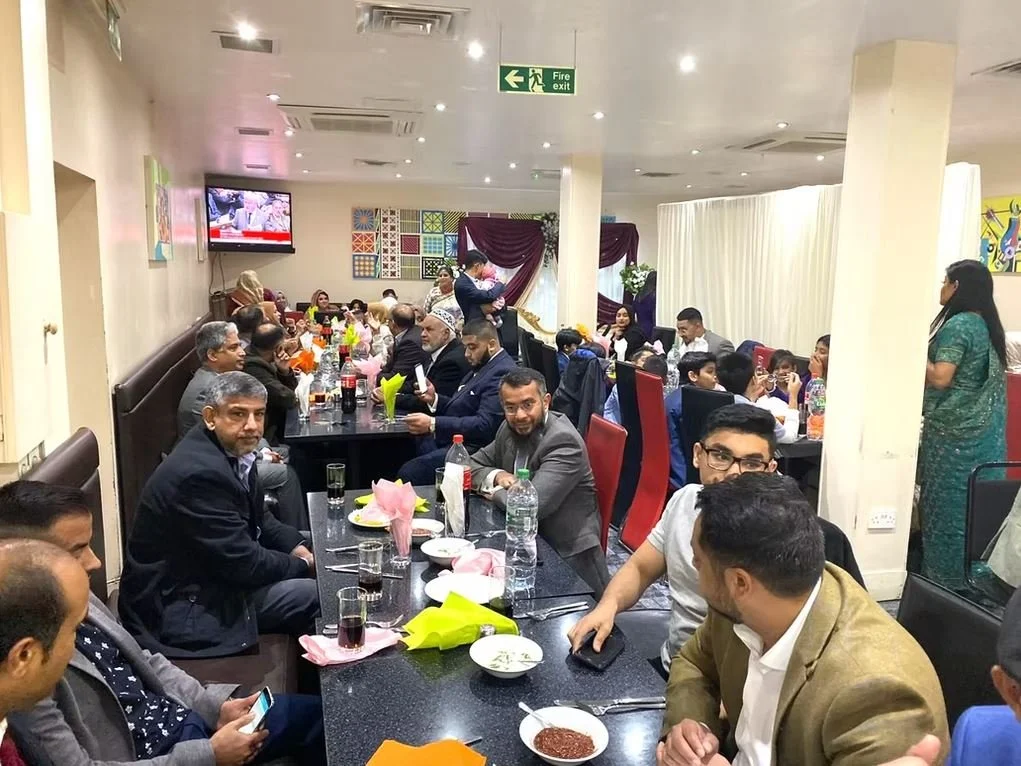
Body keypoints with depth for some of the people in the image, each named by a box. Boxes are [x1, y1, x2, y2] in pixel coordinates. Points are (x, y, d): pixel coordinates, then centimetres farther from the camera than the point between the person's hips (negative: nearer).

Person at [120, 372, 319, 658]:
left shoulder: (232, 450, 0)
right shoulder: (200, 472, -28)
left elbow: (258, 518, 13)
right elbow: (242, 563, -25)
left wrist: (298, 549, -3)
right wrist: (305, 565, -11)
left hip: (213, 574, 9)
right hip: (179, 606, -9)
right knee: (320, 596, -15)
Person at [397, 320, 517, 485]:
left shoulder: (502, 372, -16)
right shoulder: (482, 366, 16)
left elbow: (485, 425, -25)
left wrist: (433, 424, -29)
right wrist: (435, 399, 2)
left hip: (470, 449, -10)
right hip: (448, 439, 10)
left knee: (408, 472, -22)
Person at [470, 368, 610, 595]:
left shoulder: (564, 441, -21)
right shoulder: (510, 428, 2)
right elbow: (473, 465, 12)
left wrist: (495, 491, -11)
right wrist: (497, 476, -10)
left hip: (568, 554, -7)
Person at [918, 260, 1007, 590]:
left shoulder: (958, 325, -15)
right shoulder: (988, 325, 11)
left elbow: (940, 378, -20)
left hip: (953, 432, -8)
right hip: (983, 432, 8)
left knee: (946, 505, 1)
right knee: (973, 504, 14)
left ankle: (942, 579, 9)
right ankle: (969, 577, 23)